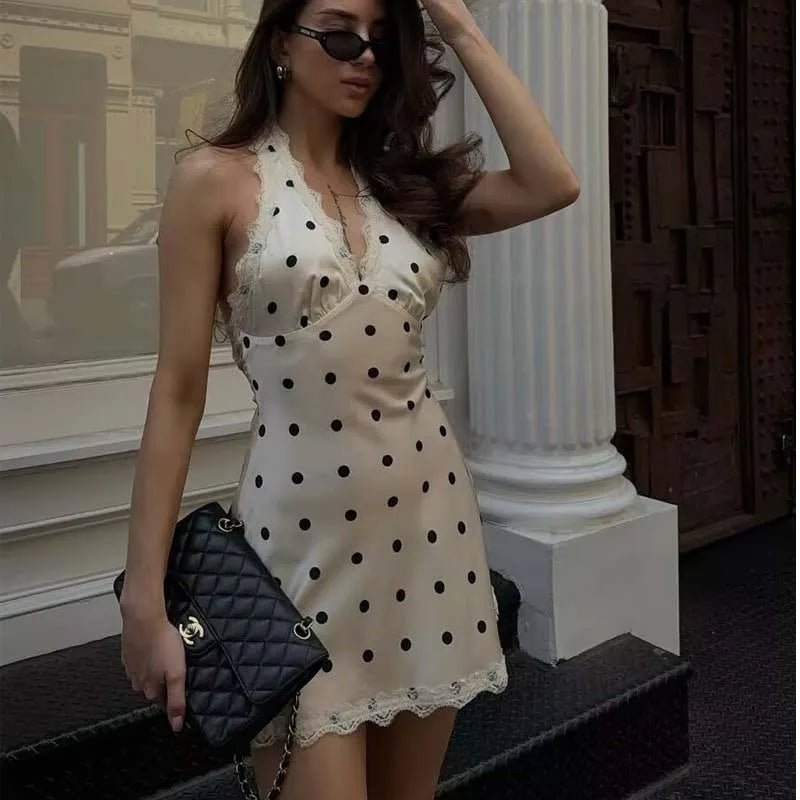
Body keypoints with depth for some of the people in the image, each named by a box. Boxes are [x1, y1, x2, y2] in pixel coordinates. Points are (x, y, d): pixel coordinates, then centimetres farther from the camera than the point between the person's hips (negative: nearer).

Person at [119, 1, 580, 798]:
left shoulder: (402, 181, 10)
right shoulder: (217, 179, -3)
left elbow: (551, 185, -5)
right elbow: (178, 390, -7)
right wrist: (145, 596, -9)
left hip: (428, 514, 5)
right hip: (303, 533, -4)